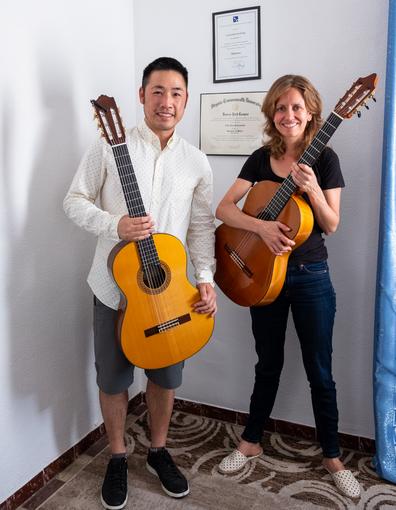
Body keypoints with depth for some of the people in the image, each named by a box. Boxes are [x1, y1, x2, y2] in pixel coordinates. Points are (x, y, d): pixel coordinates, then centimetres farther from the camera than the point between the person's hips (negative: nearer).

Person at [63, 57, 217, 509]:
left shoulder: (196, 162, 5)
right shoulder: (110, 146, -5)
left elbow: (201, 225, 8)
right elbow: (75, 200, -3)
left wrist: (205, 277, -3)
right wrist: (114, 225, -21)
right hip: (115, 287, -2)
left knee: (166, 376, 15)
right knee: (113, 378, 11)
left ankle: (158, 450, 40)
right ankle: (117, 458, 36)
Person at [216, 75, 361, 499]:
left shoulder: (325, 159, -5)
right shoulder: (261, 158, 2)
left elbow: (331, 226, -7)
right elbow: (223, 208, -7)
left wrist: (312, 189, -24)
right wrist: (261, 226, -23)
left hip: (310, 277, -2)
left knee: (319, 372, 8)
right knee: (268, 365, 16)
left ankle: (332, 457, 29)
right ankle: (251, 443, 34)